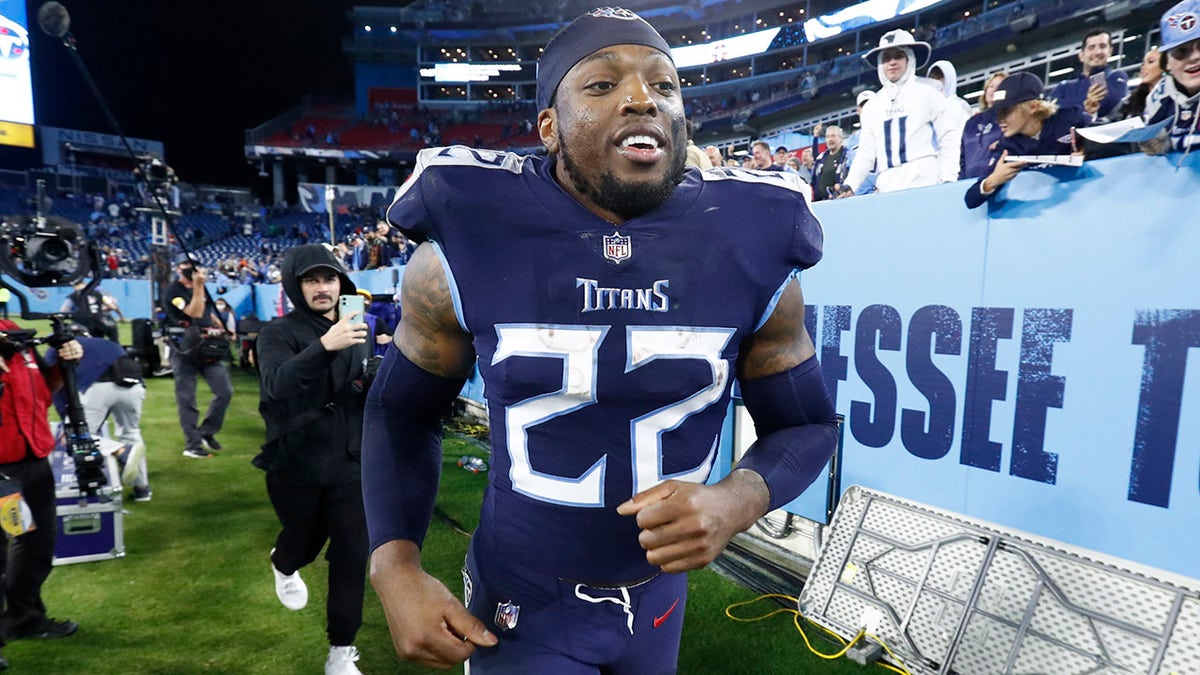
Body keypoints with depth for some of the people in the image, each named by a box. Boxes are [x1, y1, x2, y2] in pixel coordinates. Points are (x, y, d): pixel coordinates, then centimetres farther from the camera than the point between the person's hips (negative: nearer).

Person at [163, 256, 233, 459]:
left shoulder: (202, 288, 15)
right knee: (186, 399, 0)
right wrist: (198, 286, -18)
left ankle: (206, 433, 16)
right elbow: (195, 313, -19)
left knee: (225, 391, -1)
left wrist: (223, 329, 8)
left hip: (208, 350, 6)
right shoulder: (172, 291, -6)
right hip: (184, 351, -6)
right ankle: (192, 445, 8)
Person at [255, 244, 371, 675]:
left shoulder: (357, 331, 4)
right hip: (295, 465, -2)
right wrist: (324, 346, -44)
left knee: (352, 555, 2)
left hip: (350, 464, 3)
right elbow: (278, 385, -29)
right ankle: (283, 567, 58)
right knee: (305, 541, 19)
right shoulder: (278, 333, -10)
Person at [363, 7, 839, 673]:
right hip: (519, 606, -2)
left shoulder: (750, 252, -15)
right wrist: (395, 568, -15)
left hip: (658, 595, 3)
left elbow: (805, 423, -3)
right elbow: (402, 411, -3)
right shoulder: (462, 253, -18)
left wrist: (737, 501, -24)